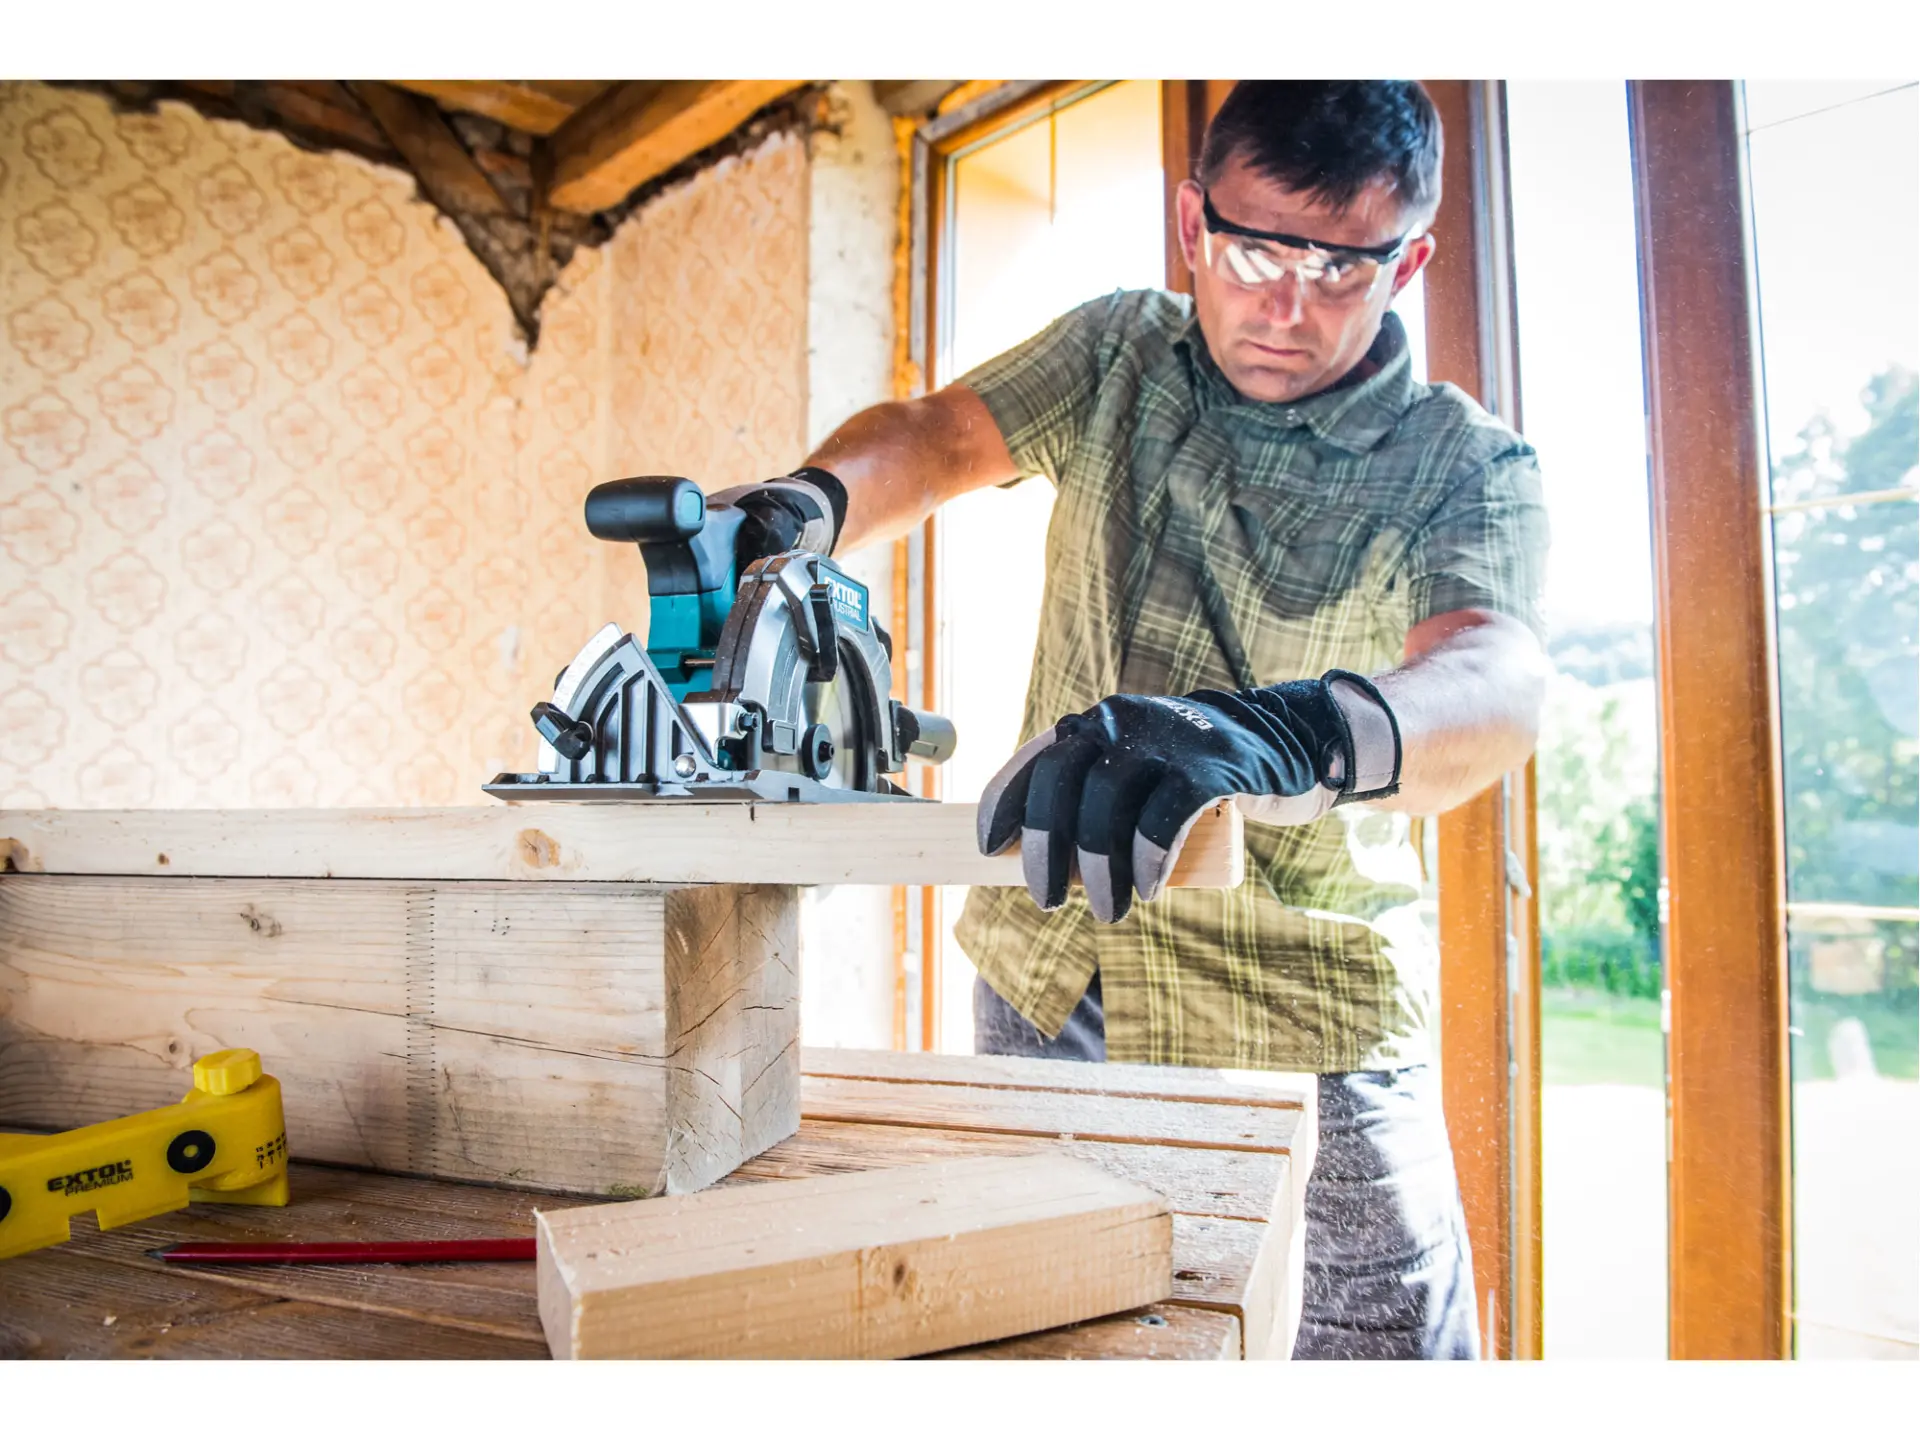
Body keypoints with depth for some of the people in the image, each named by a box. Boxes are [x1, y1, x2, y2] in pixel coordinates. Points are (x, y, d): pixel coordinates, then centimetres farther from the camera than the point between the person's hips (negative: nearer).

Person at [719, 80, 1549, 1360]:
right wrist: (803, 505, -30)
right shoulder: (1123, 355, 4)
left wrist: (1290, 730, -51)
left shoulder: (1470, 469, -8)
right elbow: (933, 440, -5)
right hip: (1053, 980, 3)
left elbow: (1498, 680, -28)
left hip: (1312, 1030, -2)